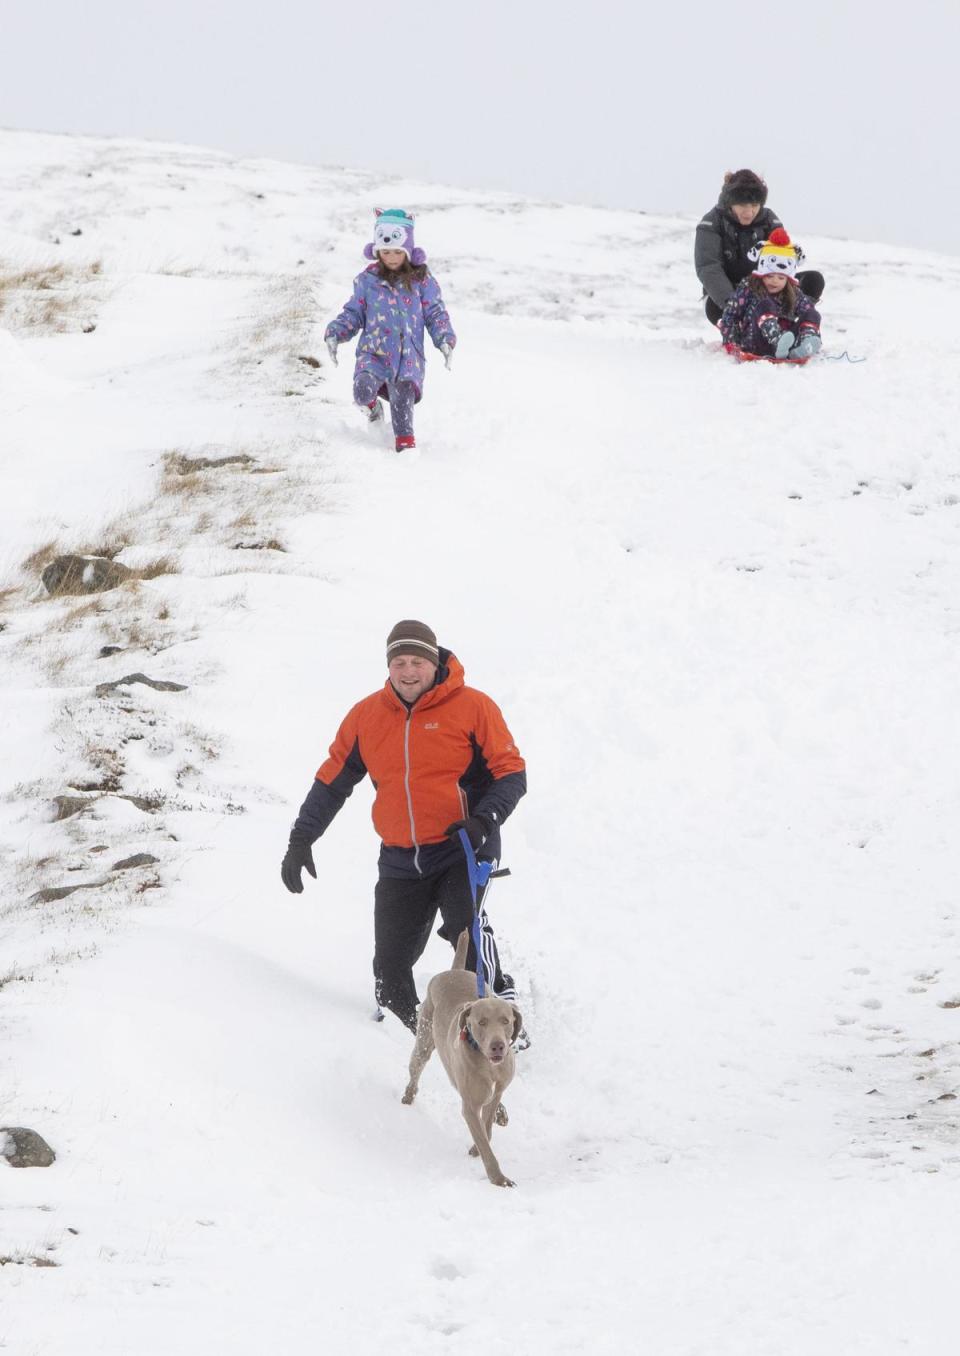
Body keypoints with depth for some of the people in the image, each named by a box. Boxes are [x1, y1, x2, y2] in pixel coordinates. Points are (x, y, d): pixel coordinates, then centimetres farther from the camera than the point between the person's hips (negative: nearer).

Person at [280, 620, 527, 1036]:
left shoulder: (472, 707, -6)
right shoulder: (366, 716, 6)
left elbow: (511, 772, -3)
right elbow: (333, 779, 14)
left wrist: (484, 819, -19)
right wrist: (301, 839, 10)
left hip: (462, 850, -4)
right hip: (401, 861, 4)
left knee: (464, 921, -32)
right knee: (390, 972, 1)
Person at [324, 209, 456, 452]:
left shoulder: (421, 280, 6)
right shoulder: (367, 280, 10)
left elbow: (436, 314, 9)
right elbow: (353, 313, 17)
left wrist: (445, 340, -7)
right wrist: (335, 333, 2)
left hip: (408, 353, -1)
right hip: (373, 351, 1)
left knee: (403, 395, -22)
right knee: (363, 390, -23)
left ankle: (405, 441, -5)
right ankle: (371, 405, 13)